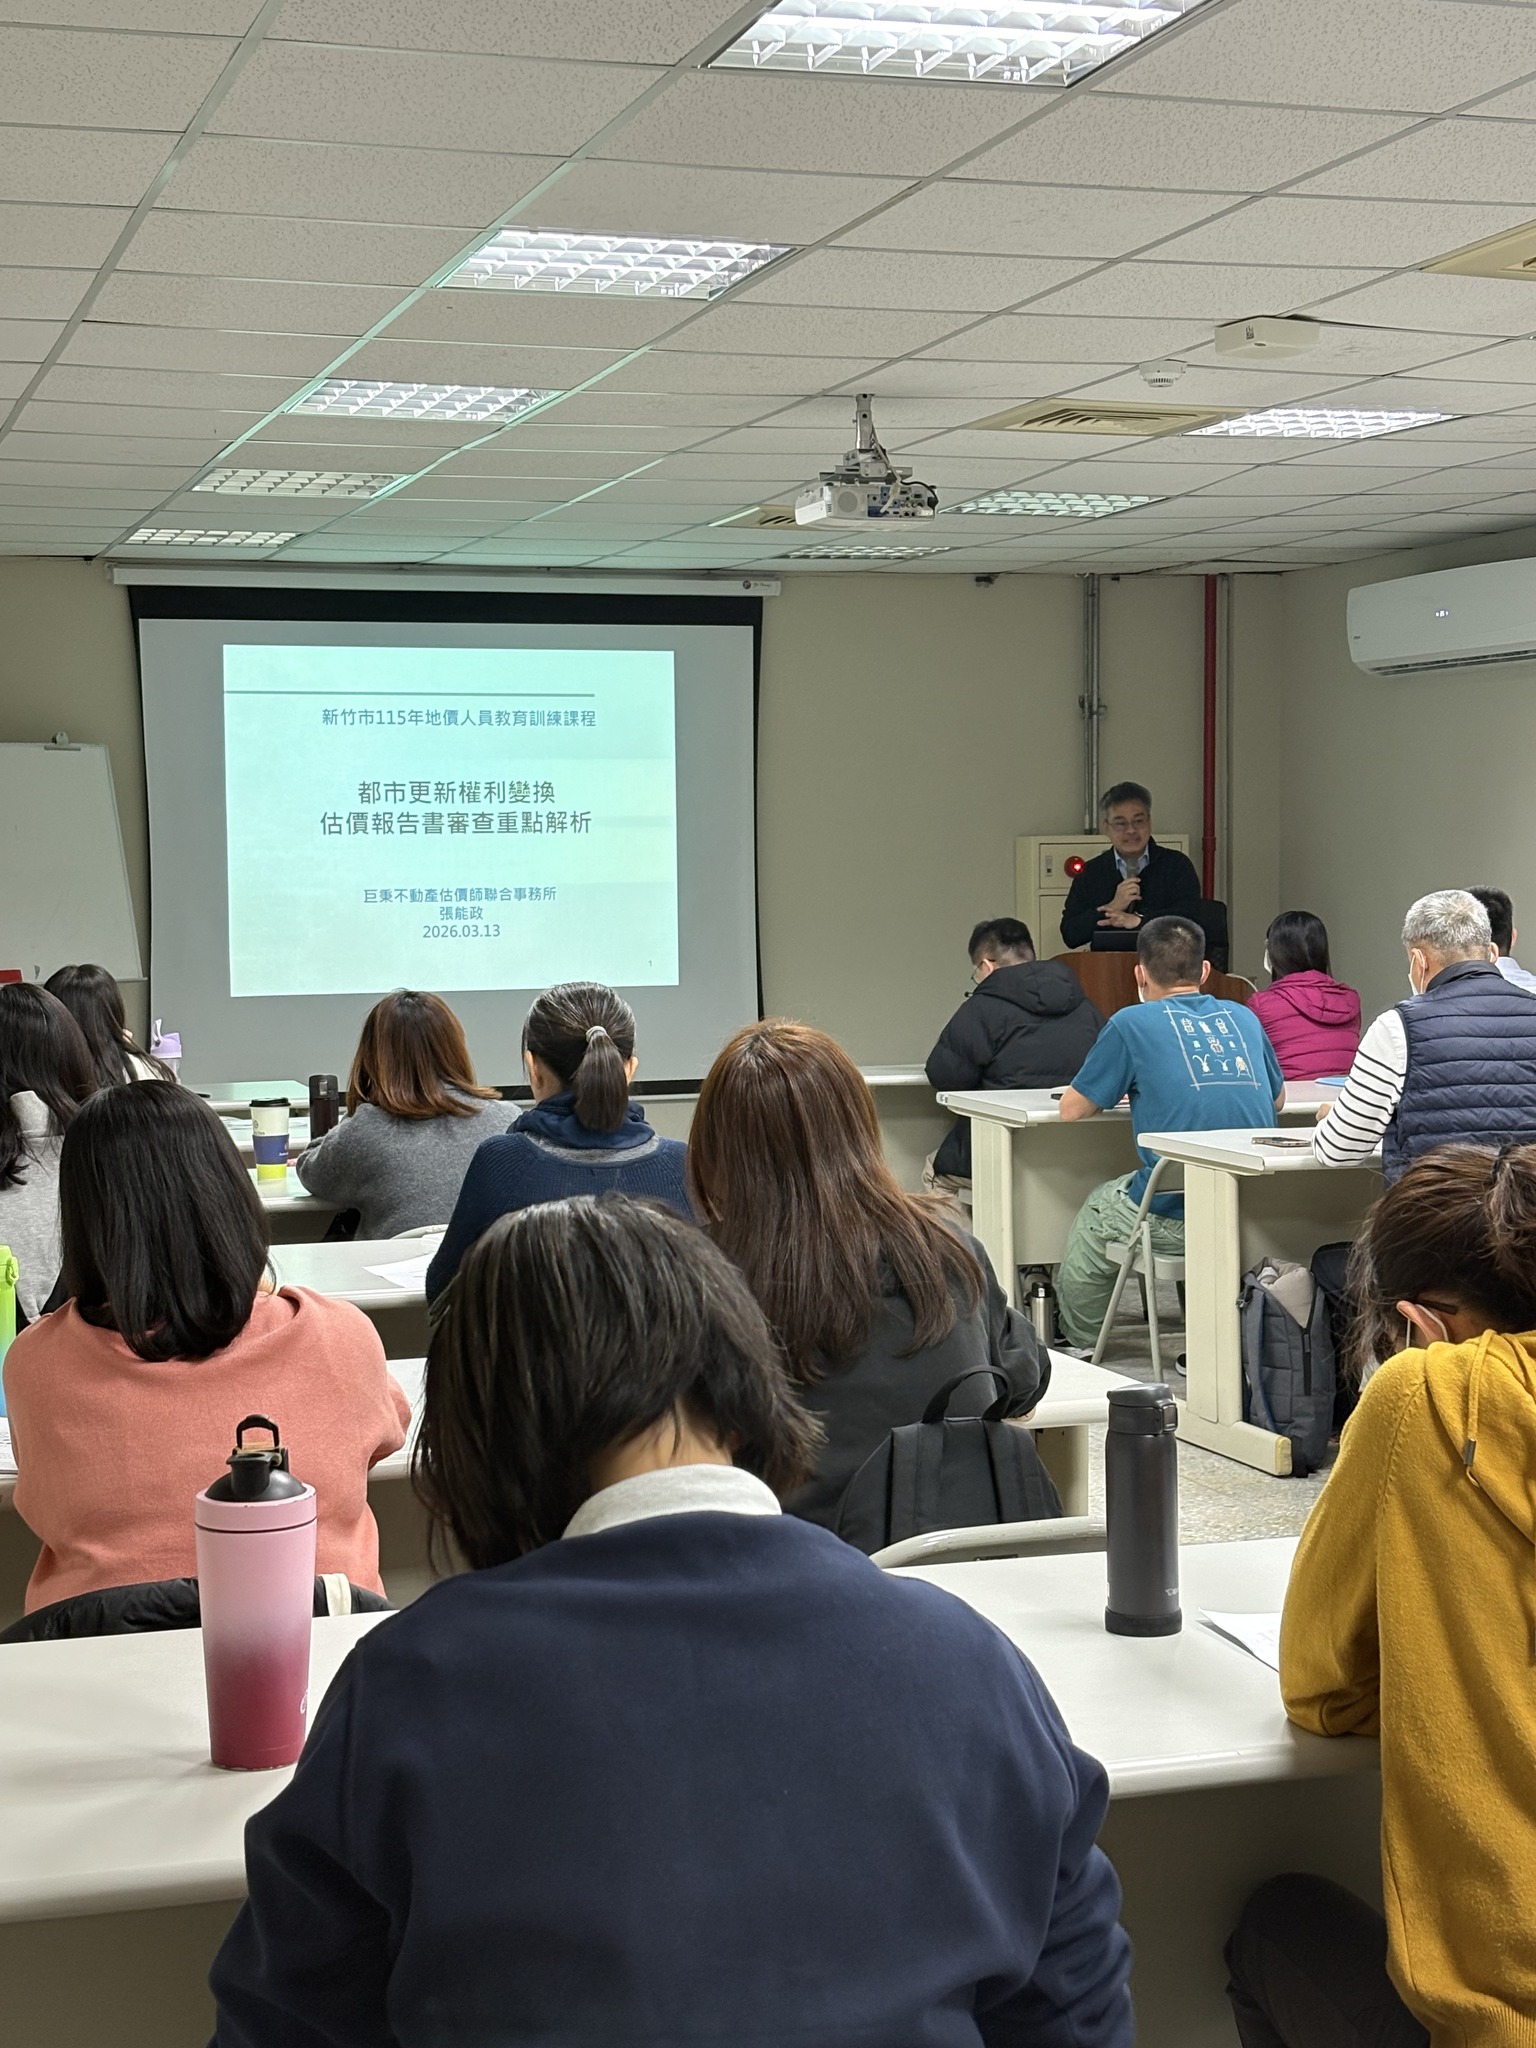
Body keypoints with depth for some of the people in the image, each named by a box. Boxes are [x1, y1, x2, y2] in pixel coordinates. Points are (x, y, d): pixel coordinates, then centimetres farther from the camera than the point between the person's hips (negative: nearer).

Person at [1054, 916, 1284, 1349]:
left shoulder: (1132, 1024, -1)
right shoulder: (1243, 1018, 13)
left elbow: (1072, 1110, 6)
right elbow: (1278, 1099, 27)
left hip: (1177, 1219, -5)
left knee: (1097, 1209, 25)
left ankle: (1081, 1346, 40)